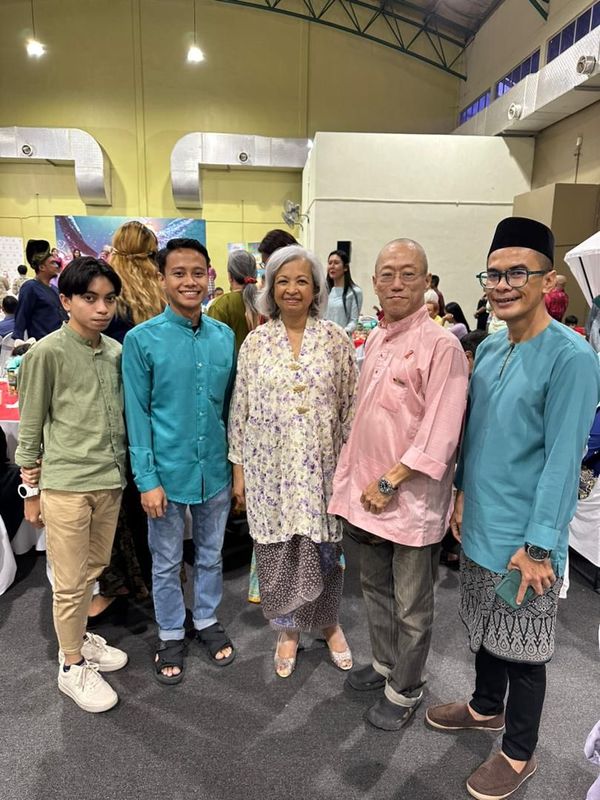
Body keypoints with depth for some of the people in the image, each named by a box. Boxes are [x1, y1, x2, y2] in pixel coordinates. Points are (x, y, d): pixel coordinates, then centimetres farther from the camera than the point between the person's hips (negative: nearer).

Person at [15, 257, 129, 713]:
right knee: (71, 582, 7)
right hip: (66, 485, -5)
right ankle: (72, 667, 27)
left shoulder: (117, 351, 4)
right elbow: (30, 428, -5)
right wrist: (31, 492, -2)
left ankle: (80, 637, 42)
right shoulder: (47, 354, -11)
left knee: (94, 570, 19)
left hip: (111, 481, 5)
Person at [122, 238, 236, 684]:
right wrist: (147, 479, -11)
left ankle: (208, 619, 43)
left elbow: (230, 405, 6)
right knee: (167, 562, 16)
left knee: (211, 554, 21)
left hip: (216, 471, 3)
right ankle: (171, 634, 38)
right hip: (168, 472, -3)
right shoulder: (142, 340, -11)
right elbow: (138, 415, -9)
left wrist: (237, 462, 7)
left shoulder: (225, 337, -1)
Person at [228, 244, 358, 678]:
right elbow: (241, 410, 2)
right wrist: (239, 468, 2)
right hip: (271, 466, 1)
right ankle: (288, 629, 34)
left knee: (325, 547, 11)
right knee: (278, 548, 11)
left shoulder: (336, 339, -2)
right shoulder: (255, 342, 0)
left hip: (322, 465, 0)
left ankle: (330, 622, 38)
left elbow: (350, 406, 0)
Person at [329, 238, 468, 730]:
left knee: (412, 606, 12)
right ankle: (384, 663, 45)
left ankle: (405, 691, 33)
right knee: (376, 588, 23)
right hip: (367, 492, 7)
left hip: (412, 498, -7)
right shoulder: (374, 340, 8)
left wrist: (390, 482, -17)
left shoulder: (441, 345, -16)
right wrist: (351, 478, 10)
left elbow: (440, 434, -20)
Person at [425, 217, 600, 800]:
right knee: (484, 630, 24)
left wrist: (538, 545, -18)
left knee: (521, 649, 12)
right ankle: (486, 707, 49)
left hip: (523, 538, -6)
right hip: (479, 525, 7)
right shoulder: (488, 348, 4)